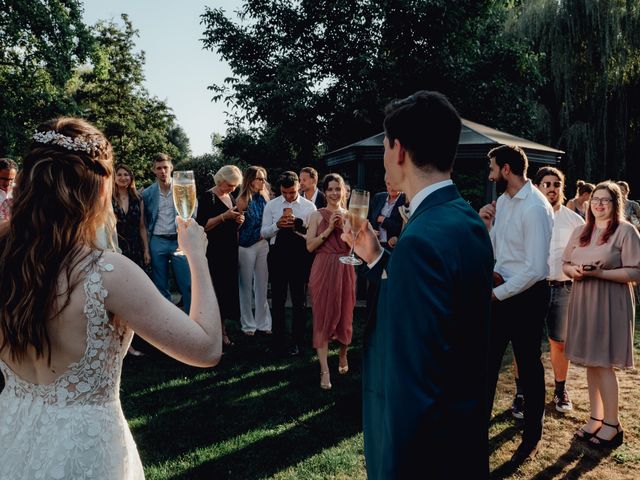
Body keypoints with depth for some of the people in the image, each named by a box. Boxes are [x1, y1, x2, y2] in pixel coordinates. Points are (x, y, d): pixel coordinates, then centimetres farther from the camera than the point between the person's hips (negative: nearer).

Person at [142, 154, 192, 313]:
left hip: (179, 241, -1)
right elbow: (145, 221, 12)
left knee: (187, 284, -3)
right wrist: (146, 246, 8)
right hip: (157, 242, 2)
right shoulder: (147, 193, 4)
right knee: (161, 286, 8)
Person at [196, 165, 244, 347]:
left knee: (227, 289, 9)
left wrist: (239, 221, 2)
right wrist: (224, 216, -21)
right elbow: (202, 226, -15)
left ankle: (221, 330, 18)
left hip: (230, 251, 8)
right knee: (214, 291, -8)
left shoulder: (231, 198, 15)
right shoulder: (208, 197, -8)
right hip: (214, 252, -8)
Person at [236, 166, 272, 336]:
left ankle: (263, 322, 17)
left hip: (263, 244, 5)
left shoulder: (264, 198, 8)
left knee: (262, 285, 9)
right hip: (246, 246, -5)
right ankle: (248, 324, 14)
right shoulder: (242, 200, -7)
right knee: (246, 286, 5)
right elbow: (236, 225, -5)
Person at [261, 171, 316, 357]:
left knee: (299, 300, 9)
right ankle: (278, 341, 25)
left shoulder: (309, 206, -1)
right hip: (277, 254, 1)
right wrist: (277, 225, -15)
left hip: (300, 255, -1)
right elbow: (263, 233, 4)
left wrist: (298, 227, -20)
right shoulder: (271, 205, 4)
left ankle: (297, 342, 23)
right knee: (277, 300, 11)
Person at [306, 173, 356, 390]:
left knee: (344, 315, 10)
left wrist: (344, 226, -13)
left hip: (345, 270, 2)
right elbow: (310, 246, -6)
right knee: (323, 317, -3)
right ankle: (325, 370, -1)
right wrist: (329, 229, -14)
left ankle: (343, 355, 35)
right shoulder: (317, 215, 2)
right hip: (323, 269, -2)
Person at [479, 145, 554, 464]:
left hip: (526, 294, -7)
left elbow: (535, 268, -24)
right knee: (488, 359, 15)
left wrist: (497, 292, -17)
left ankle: (532, 438, 29)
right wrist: (486, 224, -4)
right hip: (500, 290, 8)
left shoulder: (535, 207, -20)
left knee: (528, 366, 9)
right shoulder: (503, 201, 6)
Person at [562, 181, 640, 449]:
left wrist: (599, 273, -21)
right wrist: (574, 271, -7)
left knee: (603, 363, -3)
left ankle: (612, 425, 10)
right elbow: (565, 264, 16)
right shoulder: (580, 232, 12)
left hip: (610, 304, -6)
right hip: (582, 302, 6)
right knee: (590, 362, 11)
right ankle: (596, 418, 23)